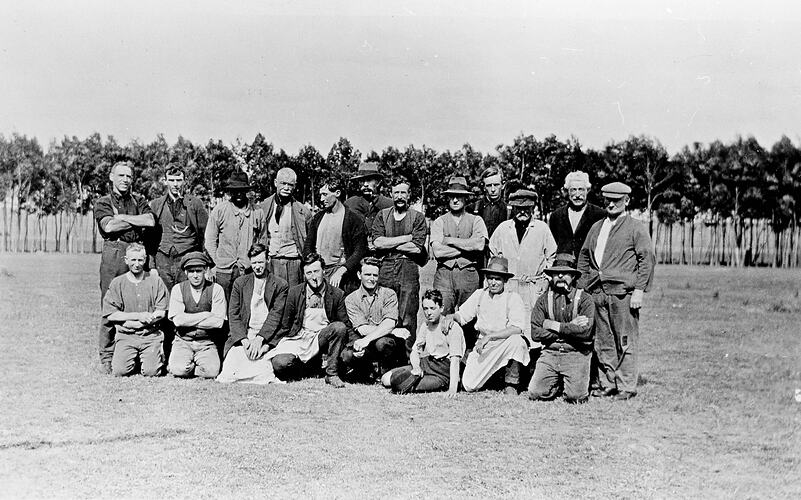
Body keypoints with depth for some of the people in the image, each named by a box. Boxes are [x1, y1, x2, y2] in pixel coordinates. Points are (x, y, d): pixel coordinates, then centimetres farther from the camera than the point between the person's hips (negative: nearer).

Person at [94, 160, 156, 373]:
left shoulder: (139, 201, 18)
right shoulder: (103, 202, 11)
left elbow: (151, 221, -1)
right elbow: (108, 226, -7)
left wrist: (123, 218, -2)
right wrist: (138, 222, -1)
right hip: (113, 253, -2)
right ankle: (106, 357, 2)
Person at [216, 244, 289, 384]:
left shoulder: (280, 285, 7)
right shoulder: (240, 283, 13)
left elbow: (275, 316, -1)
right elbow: (233, 316, 6)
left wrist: (259, 339, -15)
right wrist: (244, 340, -10)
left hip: (266, 338, -2)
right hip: (241, 337, 2)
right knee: (227, 378, -19)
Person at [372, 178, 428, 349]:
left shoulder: (418, 217, 6)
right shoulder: (382, 215, 14)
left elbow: (417, 247, -6)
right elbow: (377, 242, -2)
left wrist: (388, 244, -3)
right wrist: (406, 238, -5)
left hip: (409, 270, -2)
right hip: (385, 270, 2)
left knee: (407, 319, -5)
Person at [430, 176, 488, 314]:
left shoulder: (475, 220, 9)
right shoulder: (439, 222, 8)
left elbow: (480, 244, -9)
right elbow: (437, 251, -6)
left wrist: (449, 240, -5)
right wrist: (468, 247, -5)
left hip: (468, 273, 0)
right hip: (444, 274, 0)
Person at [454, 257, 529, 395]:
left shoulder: (513, 298, -9)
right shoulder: (479, 295, 6)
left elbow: (517, 329, -22)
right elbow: (461, 316, 12)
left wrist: (489, 337, -27)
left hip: (505, 345, -3)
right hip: (483, 347, 3)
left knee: (516, 340, -38)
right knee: (469, 386, -14)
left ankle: (511, 385, -17)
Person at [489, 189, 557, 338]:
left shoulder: (542, 228, 4)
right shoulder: (502, 228, 9)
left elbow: (552, 256, 9)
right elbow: (493, 255, 19)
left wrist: (545, 279, 2)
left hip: (534, 286, -2)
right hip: (508, 285, 2)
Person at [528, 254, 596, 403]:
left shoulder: (585, 299, -1)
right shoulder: (543, 300, 7)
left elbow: (585, 331, -13)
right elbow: (535, 333, -4)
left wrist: (555, 326, -9)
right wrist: (569, 327, -8)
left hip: (576, 353, -2)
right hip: (550, 353, 2)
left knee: (576, 397, -19)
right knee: (535, 394, -13)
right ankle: (557, 383, 19)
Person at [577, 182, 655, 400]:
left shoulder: (636, 228, 2)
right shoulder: (596, 227, 18)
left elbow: (647, 259, -4)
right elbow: (584, 257, 22)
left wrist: (639, 290, -11)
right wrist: (583, 286, 12)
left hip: (623, 292, -5)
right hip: (598, 292, 5)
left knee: (626, 342, -3)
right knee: (603, 341, 8)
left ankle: (626, 387, 2)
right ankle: (606, 384, 16)